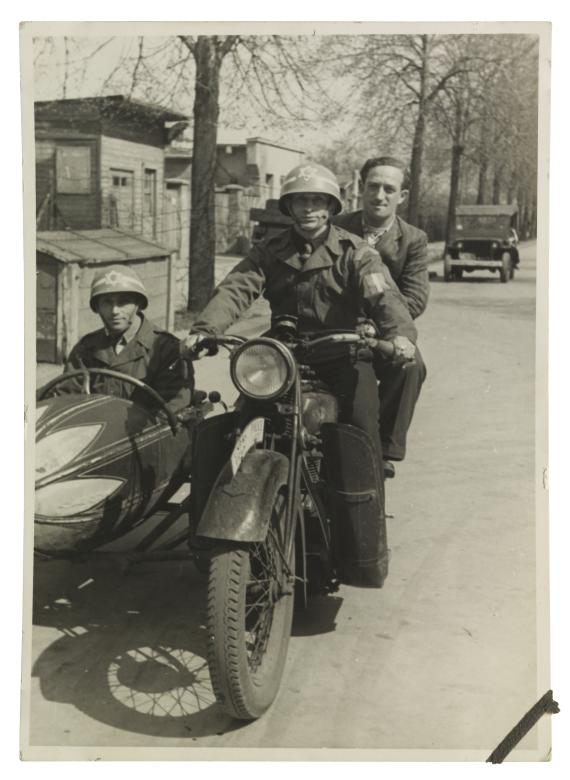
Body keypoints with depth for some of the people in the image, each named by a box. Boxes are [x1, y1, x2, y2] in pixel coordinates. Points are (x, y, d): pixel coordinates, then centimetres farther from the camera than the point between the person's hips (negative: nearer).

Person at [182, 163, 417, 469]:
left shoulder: (354, 251, 1)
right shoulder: (269, 251, 9)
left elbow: (383, 295, -15)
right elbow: (235, 289, -5)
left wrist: (400, 332, -37)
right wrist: (203, 329, -23)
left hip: (342, 355, -2)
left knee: (361, 423, -15)